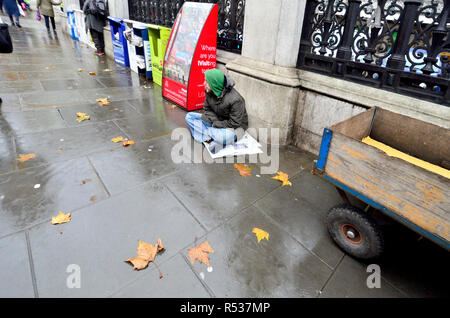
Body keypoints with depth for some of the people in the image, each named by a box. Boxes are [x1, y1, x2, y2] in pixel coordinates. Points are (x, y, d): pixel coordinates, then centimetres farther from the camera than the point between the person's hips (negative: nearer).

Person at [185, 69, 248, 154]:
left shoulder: (235, 100, -28)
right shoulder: (209, 91, -8)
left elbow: (234, 123, -23)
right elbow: (207, 109, 3)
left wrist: (216, 124, -18)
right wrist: (214, 120, -18)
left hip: (235, 127, -7)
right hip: (216, 121, 7)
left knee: (227, 136, -45)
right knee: (189, 116, -4)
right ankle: (209, 137, -20)